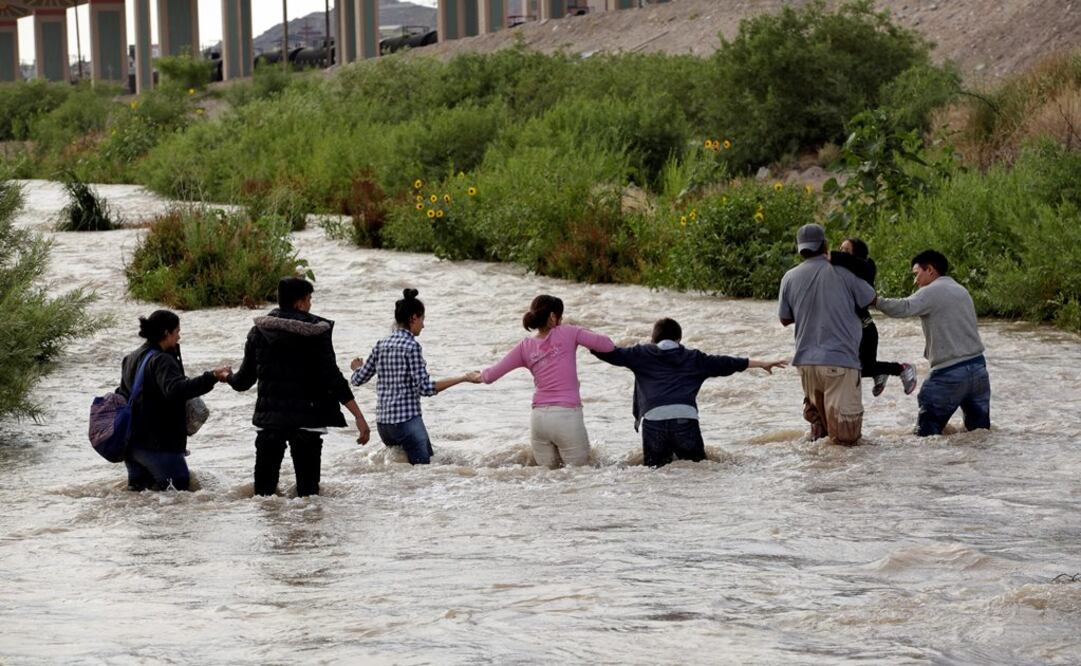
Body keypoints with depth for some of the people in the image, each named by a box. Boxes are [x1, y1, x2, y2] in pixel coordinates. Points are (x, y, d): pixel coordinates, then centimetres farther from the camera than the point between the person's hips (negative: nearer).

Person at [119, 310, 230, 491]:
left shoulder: (132, 359, 14)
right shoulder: (161, 360, -15)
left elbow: (123, 394, 26)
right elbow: (176, 389, -33)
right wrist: (211, 377, -39)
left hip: (130, 440, 9)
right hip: (157, 441, -9)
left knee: (138, 485, 18)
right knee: (180, 483, -6)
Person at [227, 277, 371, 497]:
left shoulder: (259, 331, 3)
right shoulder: (316, 332, -6)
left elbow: (245, 379, 11)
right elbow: (333, 378, -12)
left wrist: (229, 378, 35)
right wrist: (358, 416, -11)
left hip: (269, 419, 3)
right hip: (307, 419, -3)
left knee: (265, 486, 8)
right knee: (308, 487, 1)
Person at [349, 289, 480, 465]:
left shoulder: (381, 345, 9)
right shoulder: (411, 346, -10)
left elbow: (358, 379, 16)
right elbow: (426, 388, -16)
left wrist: (357, 367, 40)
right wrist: (464, 378, -15)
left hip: (383, 422, 7)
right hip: (407, 420, -7)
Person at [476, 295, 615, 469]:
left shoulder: (525, 347, 8)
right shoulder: (566, 333, -1)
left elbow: (490, 375, 9)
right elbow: (607, 345, -5)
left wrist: (480, 376, 32)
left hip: (539, 417, 4)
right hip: (567, 416, -4)